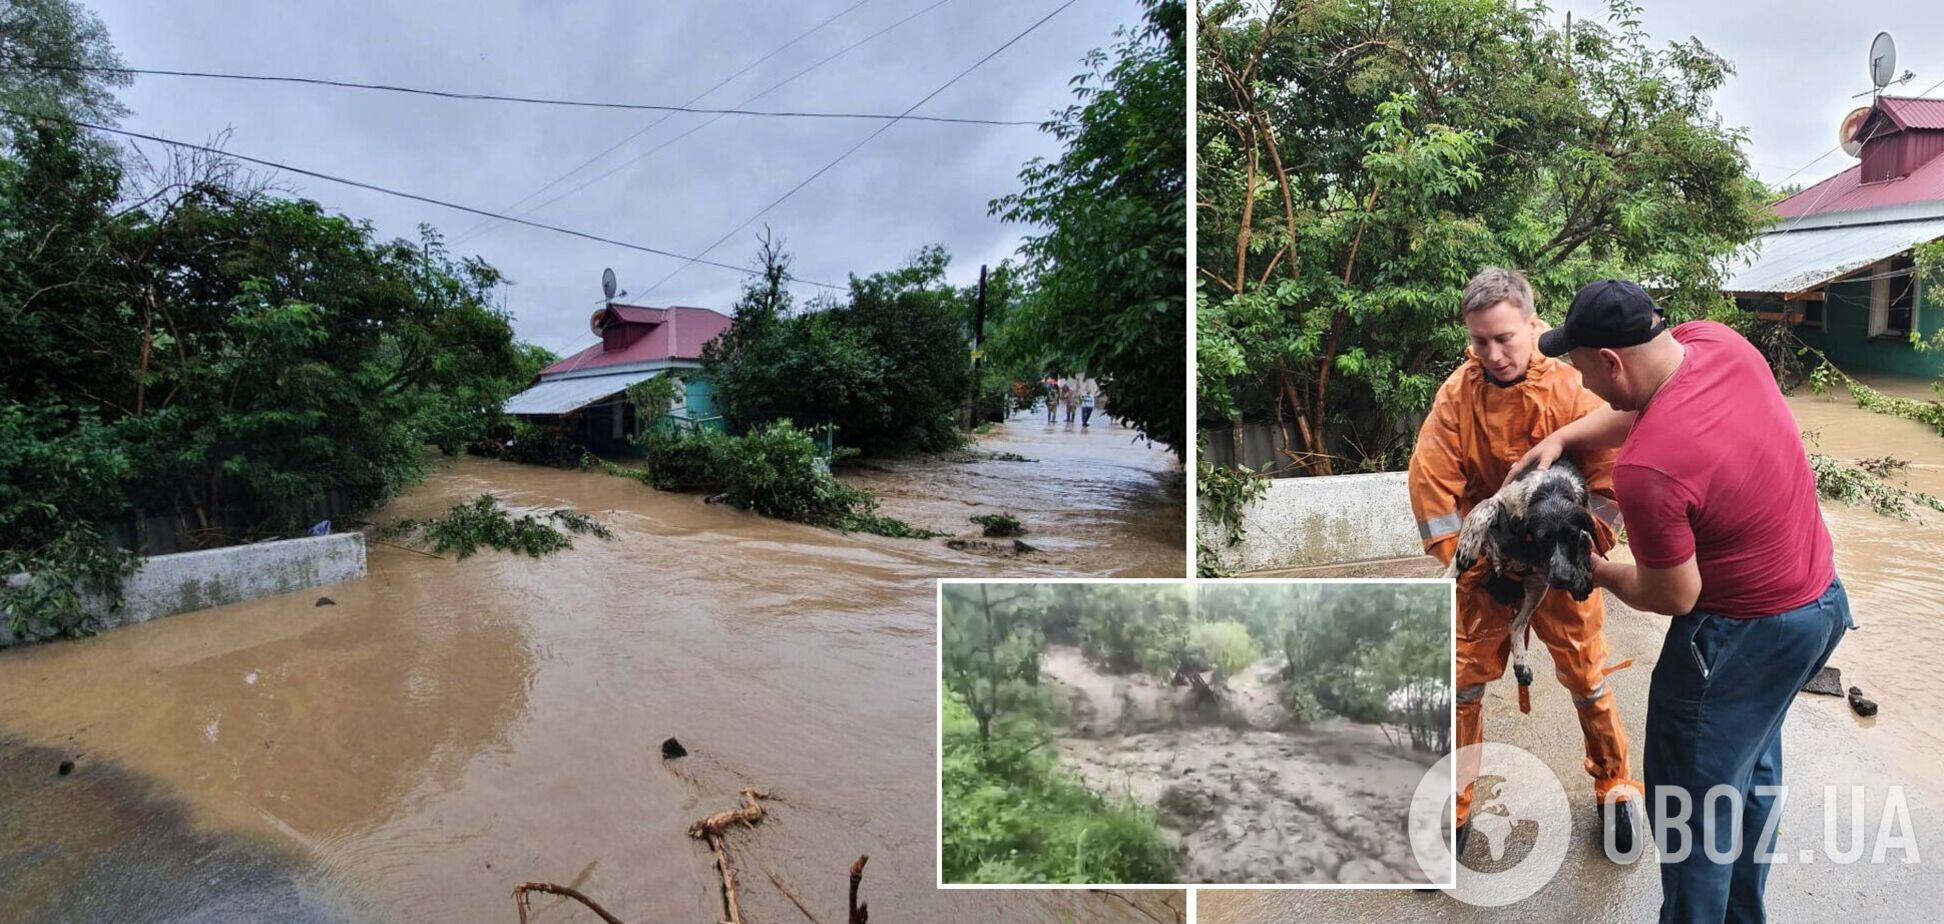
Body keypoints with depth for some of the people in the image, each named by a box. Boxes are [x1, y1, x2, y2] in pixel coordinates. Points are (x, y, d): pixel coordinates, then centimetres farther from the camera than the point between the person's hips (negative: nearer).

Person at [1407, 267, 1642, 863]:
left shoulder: (1571, 388, -16)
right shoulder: (1457, 394, -14)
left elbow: (1607, 474, -11)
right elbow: (1431, 482, -12)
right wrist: (1461, 560, -13)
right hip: (1484, 562, 1)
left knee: (1586, 676, 12)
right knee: (1463, 680, 4)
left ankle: (1614, 781, 38)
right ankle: (1453, 803, 20)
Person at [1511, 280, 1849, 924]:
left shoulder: (1645, 469, -32)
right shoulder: (1717, 341, -9)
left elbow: (1672, 597, -18)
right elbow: (1640, 409, 10)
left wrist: (1601, 573, -1)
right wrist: (1564, 436, -4)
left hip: (1745, 635, -10)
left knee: (1691, 803, 7)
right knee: (1752, 772, 25)